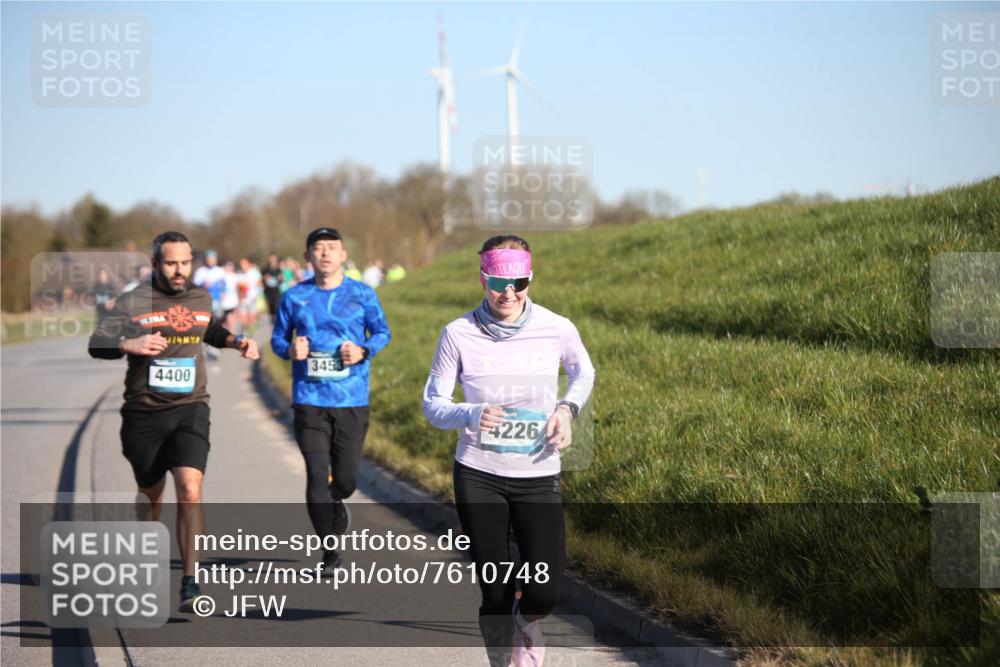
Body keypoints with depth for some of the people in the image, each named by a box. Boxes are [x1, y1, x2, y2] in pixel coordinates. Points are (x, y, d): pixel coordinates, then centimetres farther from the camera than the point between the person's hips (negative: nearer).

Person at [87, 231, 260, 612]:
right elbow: (97, 344, -16)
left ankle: (190, 584, -21)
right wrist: (129, 344, -36)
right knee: (151, 496, 13)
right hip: (143, 413, -1)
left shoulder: (201, 298, 8)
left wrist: (236, 342, 14)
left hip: (190, 409, 1)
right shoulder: (134, 302, -5)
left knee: (190, 491, -19)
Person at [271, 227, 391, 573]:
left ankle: (336, 503, 43)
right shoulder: (294, 297, 4)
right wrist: (290, 350, -10)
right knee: (317, 475, -7)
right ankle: (330, 550, 4)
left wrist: (363, 351, -10)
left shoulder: (362, 294, 2)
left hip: (352, 400, 0)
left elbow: (382, 332, 10)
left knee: (346, 478, 6)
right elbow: (278, 338, 12)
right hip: (309, 400, 0)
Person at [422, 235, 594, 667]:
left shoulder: (556, 329, -6)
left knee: (543, 595, -8)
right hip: (478, 476, 0)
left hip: (538, 476, 1)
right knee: (495, 593, 2)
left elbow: (583, 373, 16)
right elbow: (433, 405, -1)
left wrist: (567, 408, -4)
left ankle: (526, 623, 29)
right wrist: (471, 414, -22)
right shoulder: (459, 334, -8)